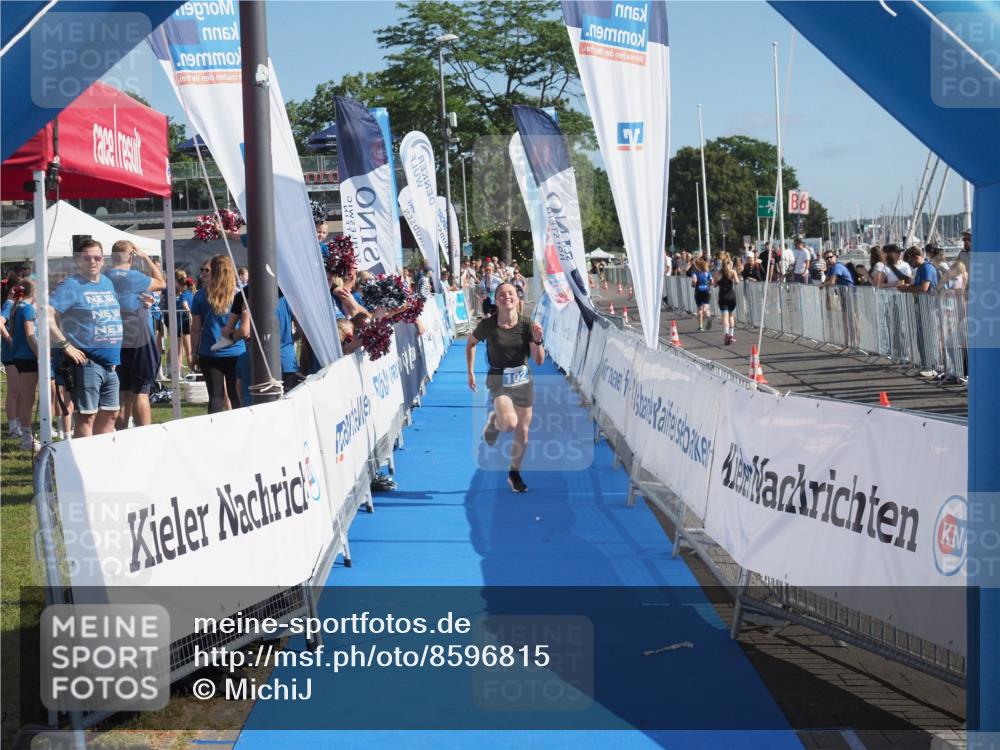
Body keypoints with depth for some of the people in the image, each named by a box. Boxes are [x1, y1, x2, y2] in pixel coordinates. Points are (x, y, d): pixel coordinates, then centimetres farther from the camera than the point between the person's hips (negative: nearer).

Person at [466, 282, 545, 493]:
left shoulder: (526, 325, -9)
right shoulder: (488, 325, -12)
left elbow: (539, 361, -8)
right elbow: (471, 343, 8)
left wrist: (538, 340, -26)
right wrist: (470, 373, 7)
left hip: (523, 380, 3)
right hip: (498, 380, -3)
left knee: (522, 434, 8)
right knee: (509, 422, -29)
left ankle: (515, 474, 32)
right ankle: (494, 421, 9)